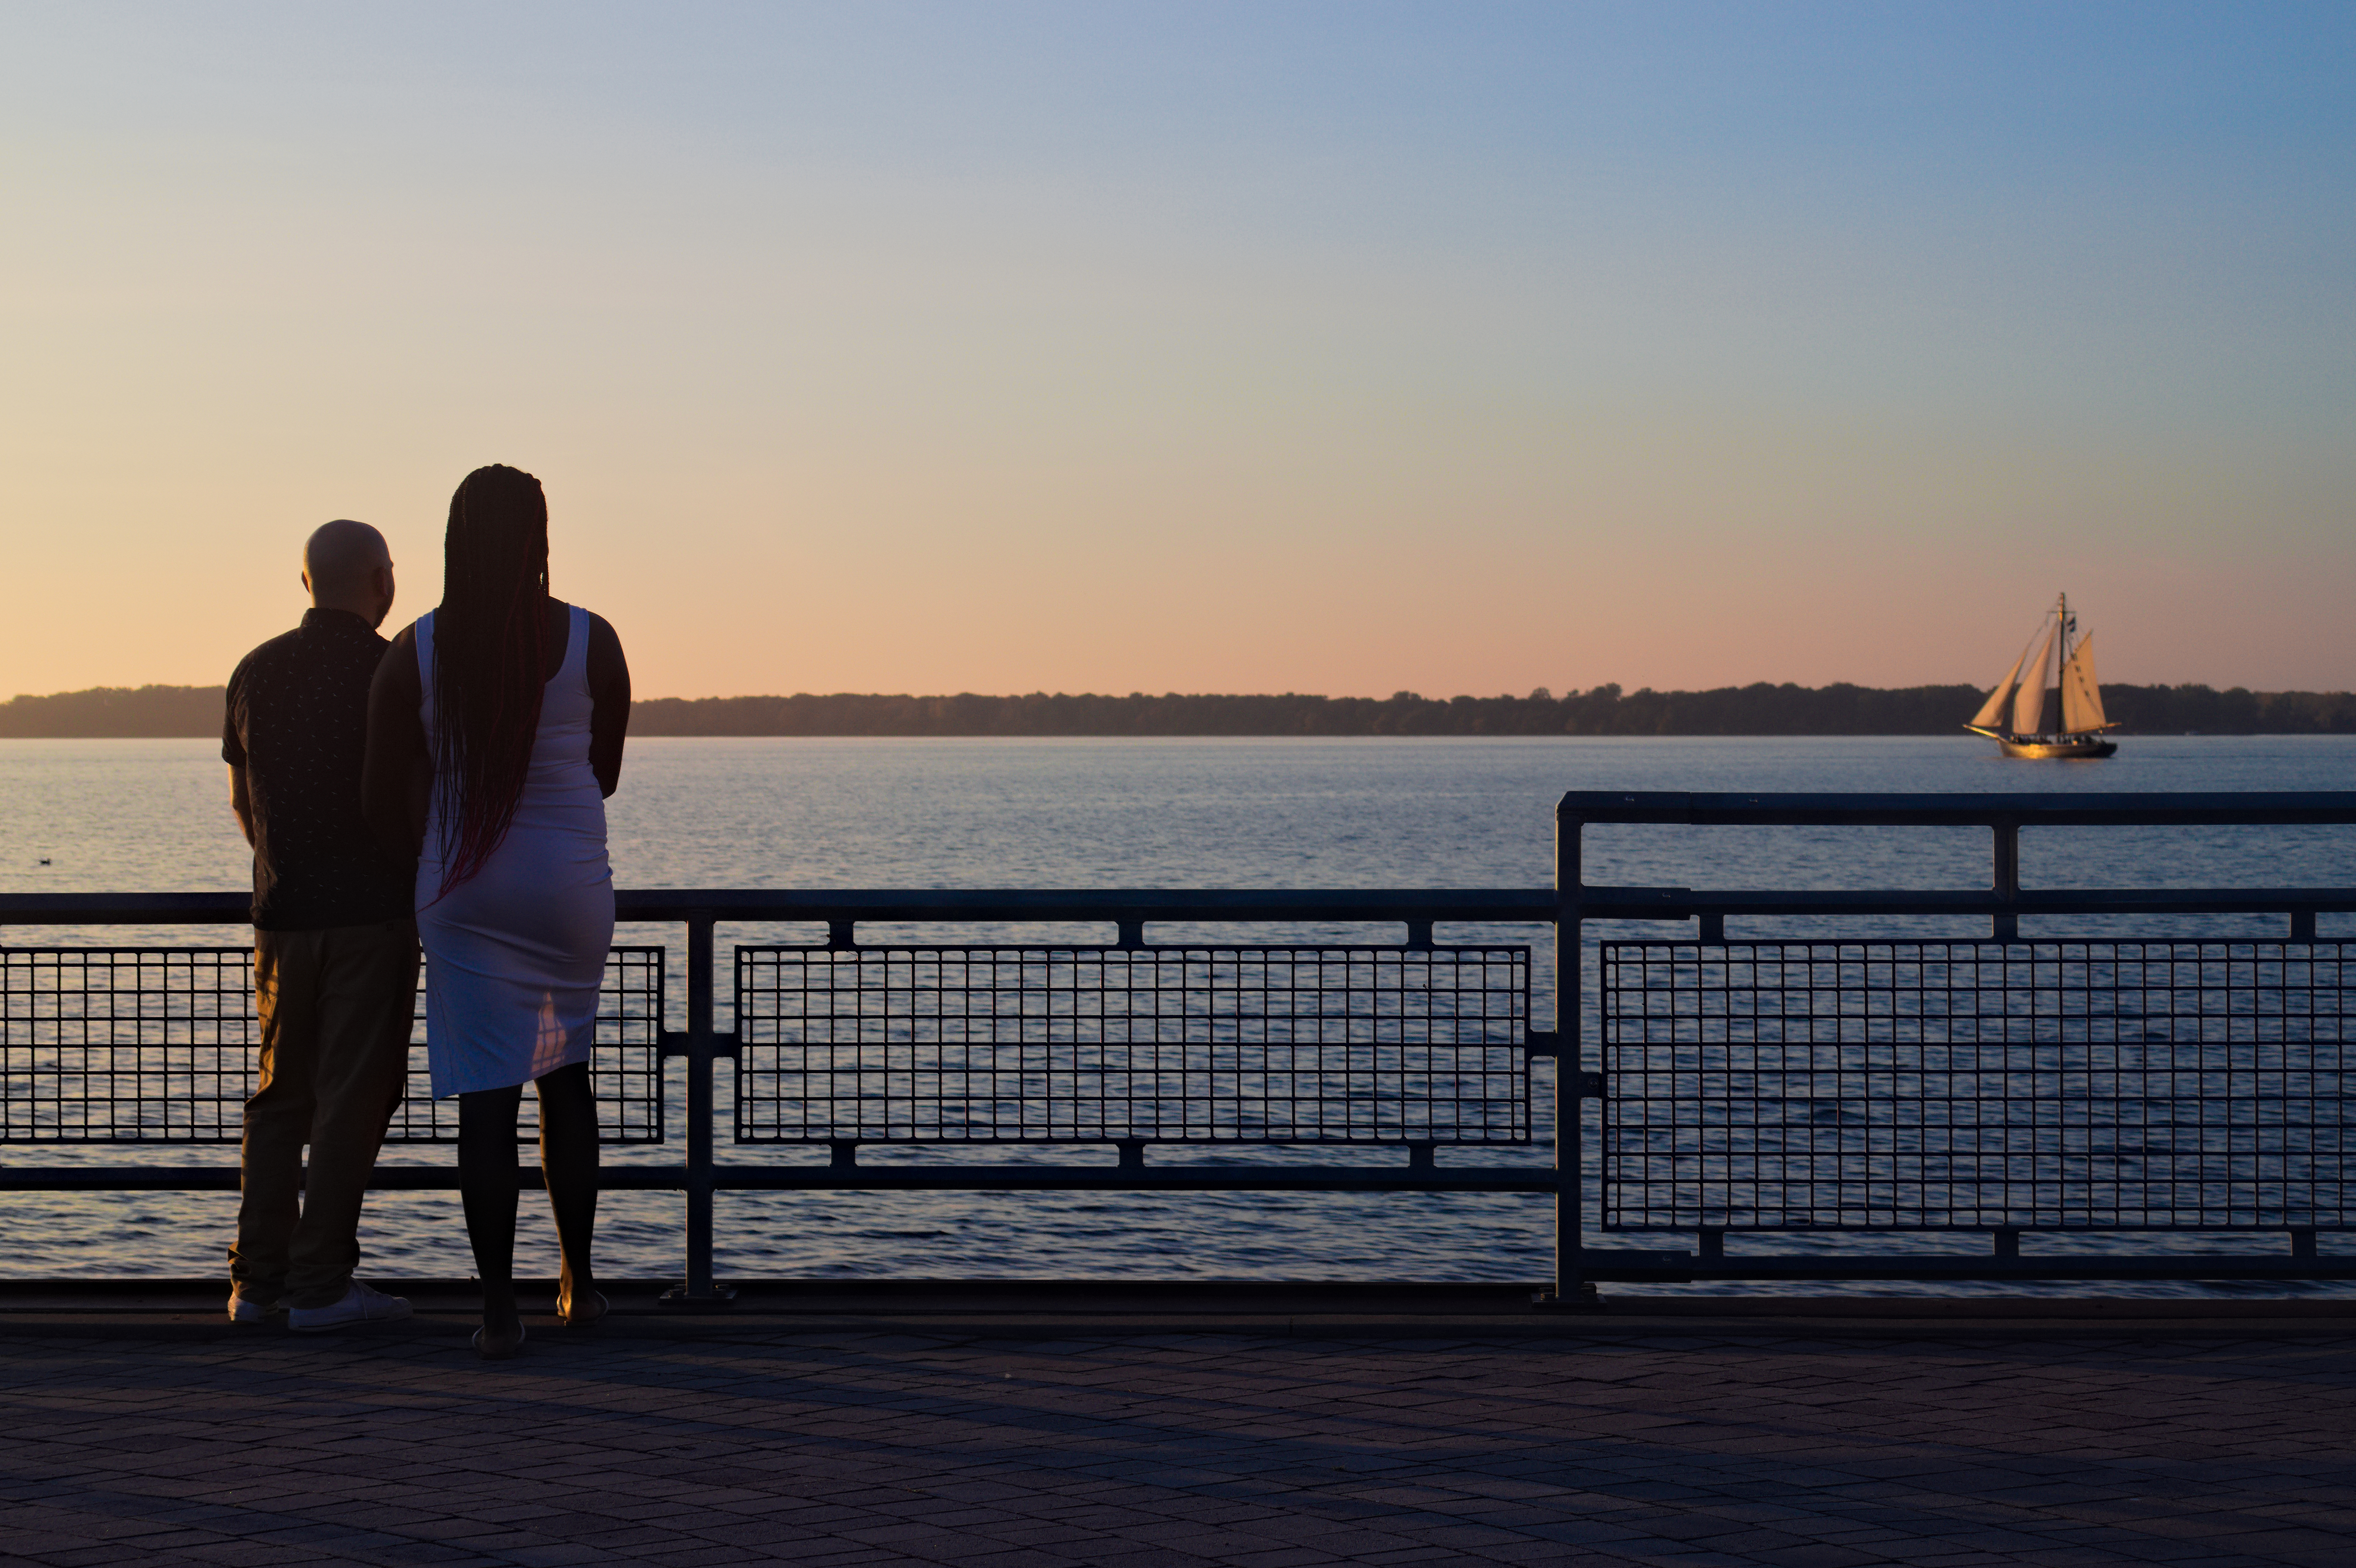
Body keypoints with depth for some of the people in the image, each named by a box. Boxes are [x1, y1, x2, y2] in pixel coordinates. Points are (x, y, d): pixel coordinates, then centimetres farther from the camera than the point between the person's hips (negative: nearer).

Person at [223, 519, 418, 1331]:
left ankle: (257, 1278, 13)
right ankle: (320, 1284, 0)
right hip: (373, 915, -5)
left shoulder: (256, 672, 7)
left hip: (282, 917, 5)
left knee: (280, 1096, 14)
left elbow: (241, 800, 15)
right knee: (352, 1099, 0)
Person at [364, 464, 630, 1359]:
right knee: (566, 1077, 19)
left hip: (462, 898, 0)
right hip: (571, 885, 1)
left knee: (486, 1099, 1)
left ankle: (499, 1312, 1)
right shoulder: (592, 643, -7)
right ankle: (577, 1283, 23)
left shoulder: (415, 653, -6)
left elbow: (385, 800, -1)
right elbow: (604, 775, 6)